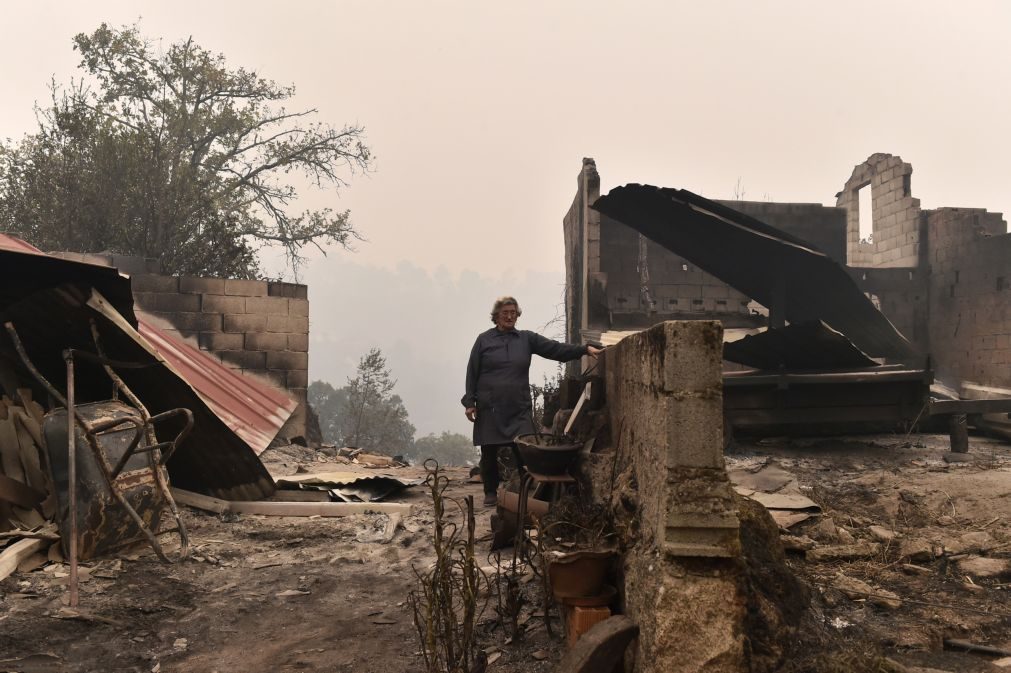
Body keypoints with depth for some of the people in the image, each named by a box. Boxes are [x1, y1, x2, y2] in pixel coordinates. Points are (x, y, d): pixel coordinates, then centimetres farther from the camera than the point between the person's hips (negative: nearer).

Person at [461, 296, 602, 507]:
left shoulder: (527, 339, 8)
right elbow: (472, 373, 4)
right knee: (489, 453, 6)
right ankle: (490, 492, 23)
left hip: (519, 409, 1)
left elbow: (555, 348, 0)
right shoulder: (484, 340, 3)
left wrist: (585, 349, -11)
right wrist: (469, 402, -1)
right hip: (489, 408, -1)